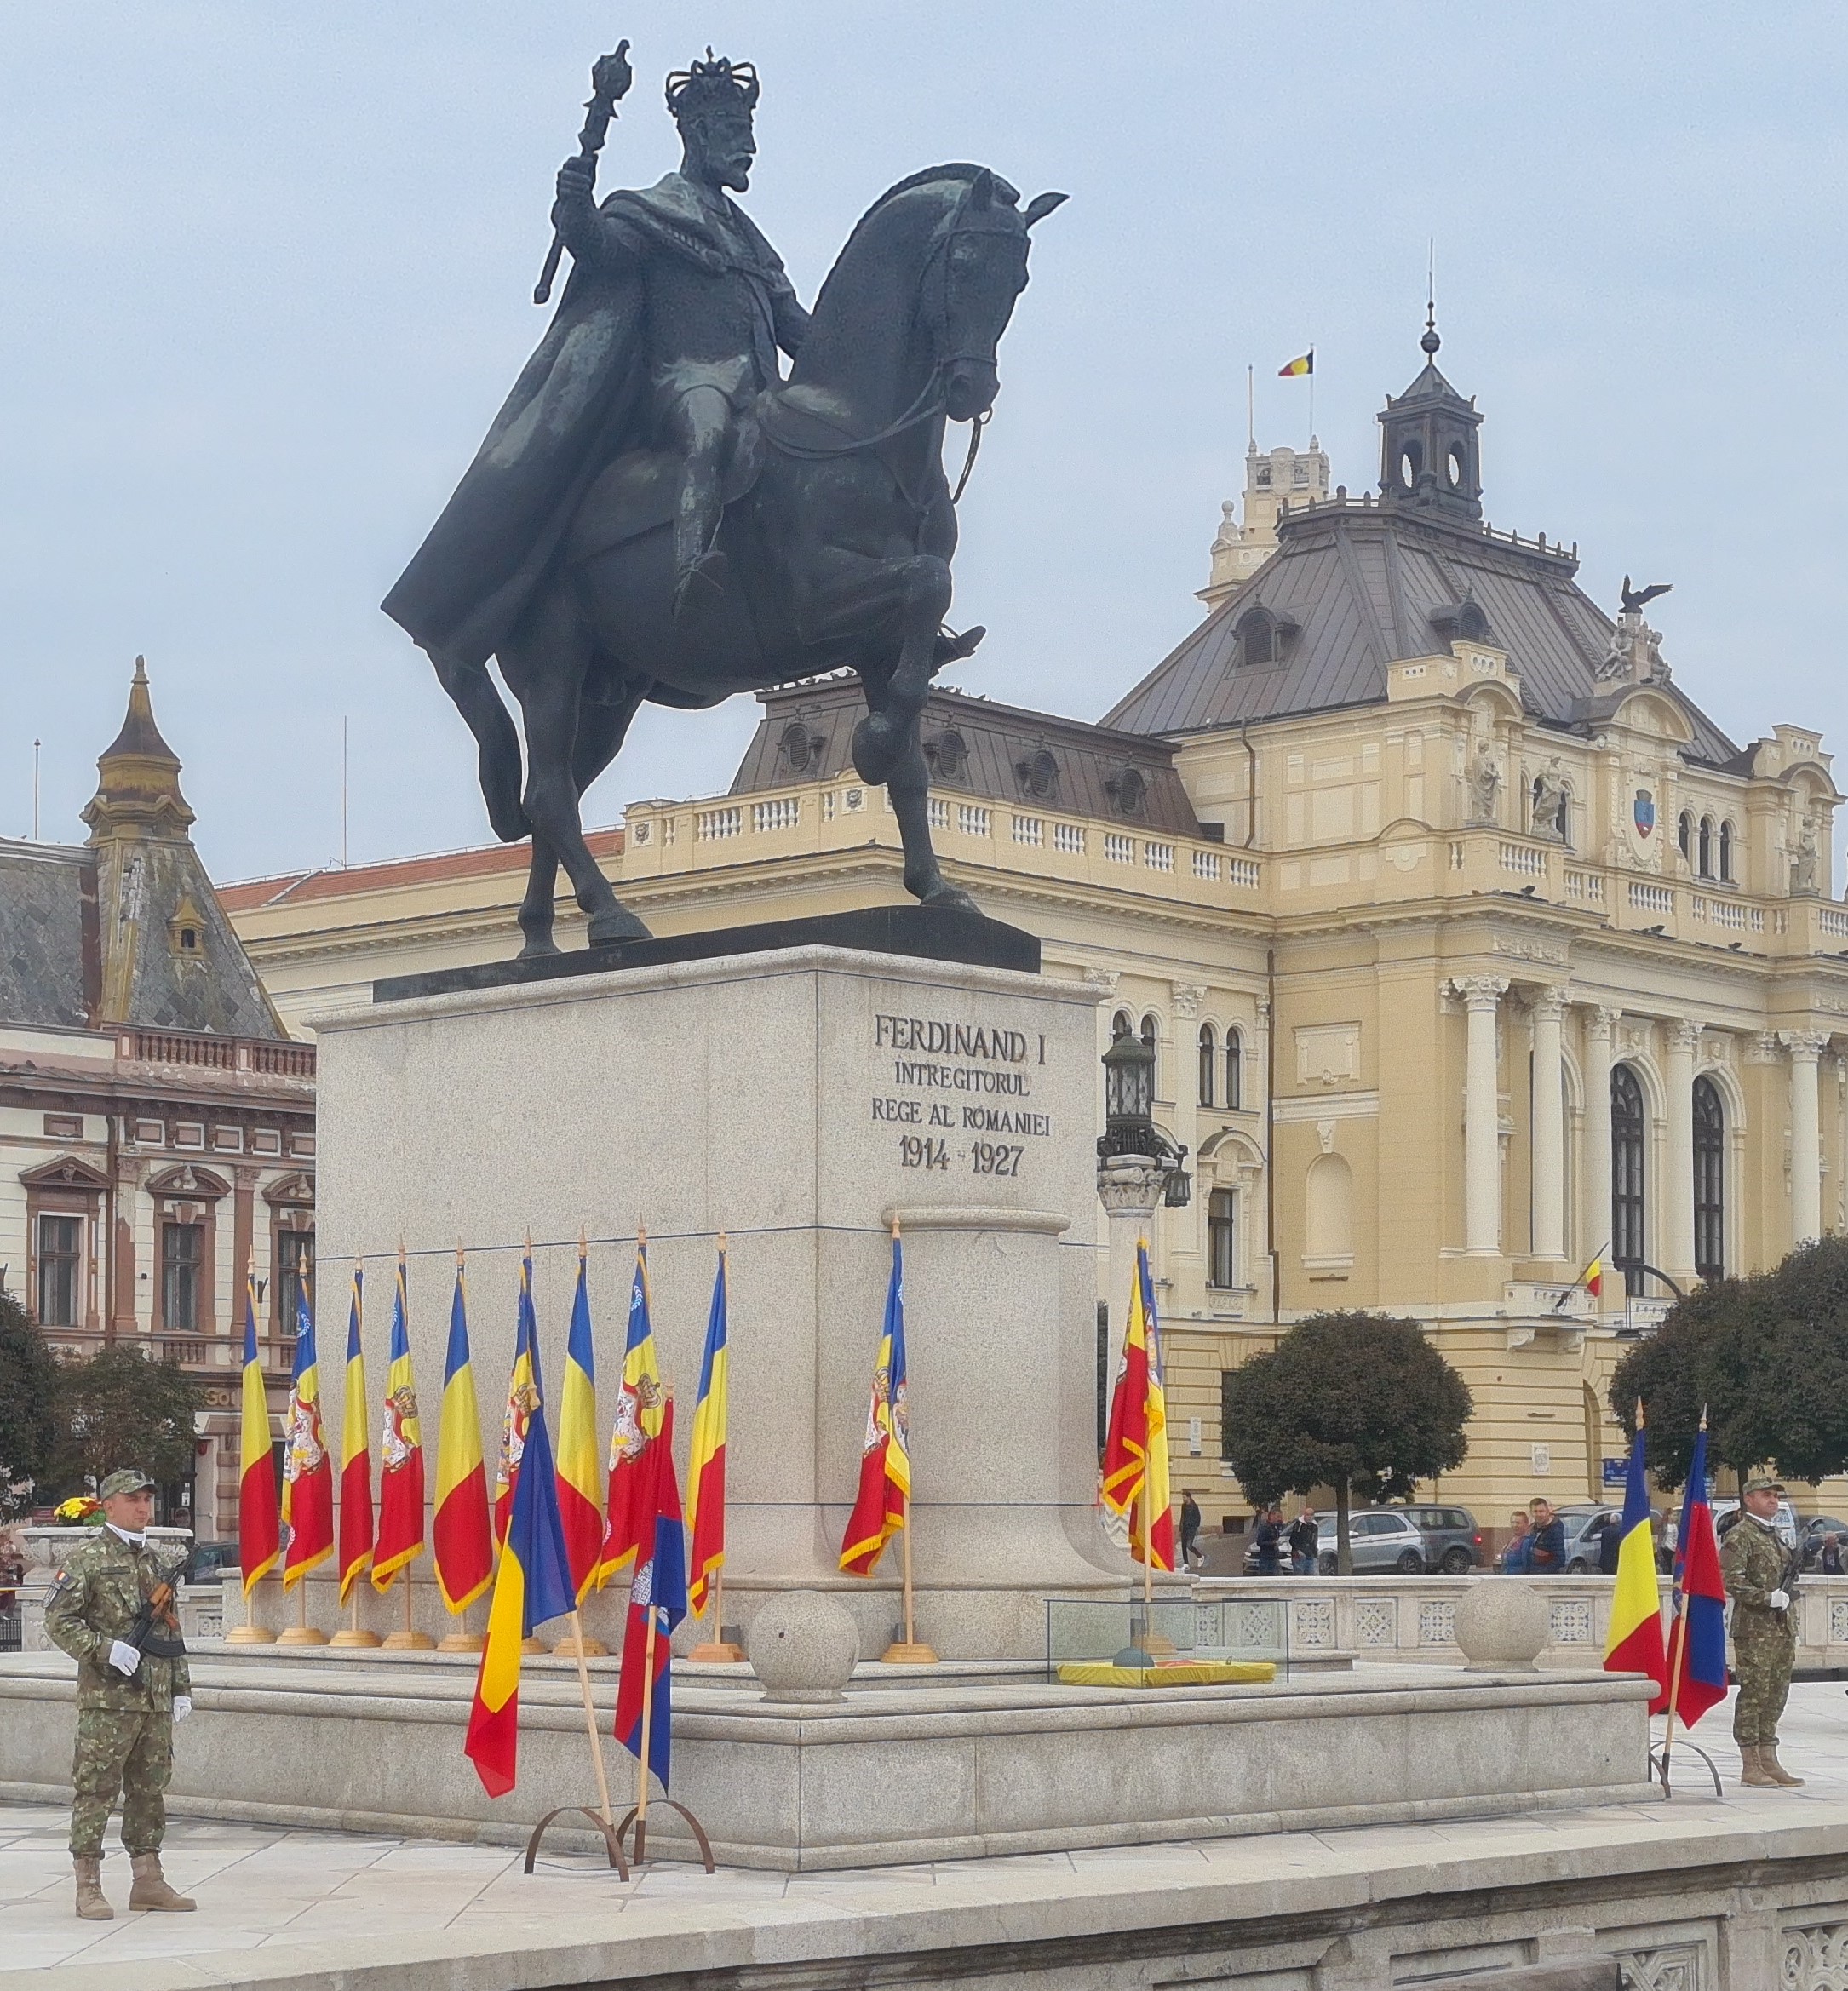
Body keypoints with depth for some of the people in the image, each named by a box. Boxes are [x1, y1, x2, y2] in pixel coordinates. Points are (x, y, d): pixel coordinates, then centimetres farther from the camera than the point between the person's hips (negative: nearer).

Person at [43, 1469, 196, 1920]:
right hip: (107, 1700, -7)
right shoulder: (86, 1560, -3)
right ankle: (88, 1887, -1)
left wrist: (181, 1687, 17)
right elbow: (58, 1621, -9)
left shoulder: (154, 1563, 17)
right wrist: (105, 1649, -18)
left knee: (150, 1791, 10)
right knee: (95, 1791, -4)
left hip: (156, 1701, 7)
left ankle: (148, 1881, 17)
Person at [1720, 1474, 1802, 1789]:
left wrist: (1790, 1629, 19)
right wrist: (1767, 1598, -18)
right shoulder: (1740, 1536, -7)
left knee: (1775, 1695, 9)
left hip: (1782, 1629, 8)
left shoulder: (1775, 1536, 20)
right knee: (1753, 1694, -6)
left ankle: (1769, 1762, 13)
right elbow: (1731, 1581, -17)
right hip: (1754, 1629, -8)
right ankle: (1751, 1766, -2)